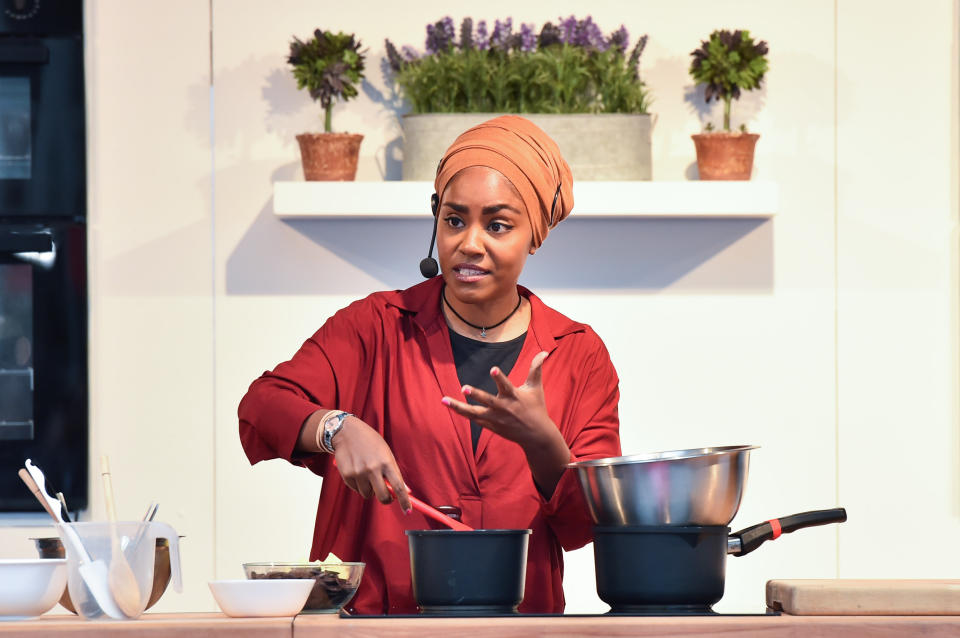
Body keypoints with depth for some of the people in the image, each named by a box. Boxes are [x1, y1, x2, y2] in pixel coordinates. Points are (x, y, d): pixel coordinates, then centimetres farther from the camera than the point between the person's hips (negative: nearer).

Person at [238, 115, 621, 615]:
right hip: (375, 617, 1)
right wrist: (338, 428, -21)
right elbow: (262, 406, 0)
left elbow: (586, 525, 5)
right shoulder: (375, 327, 11)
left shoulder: (580, 357, 12)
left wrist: (539, 439, -15)